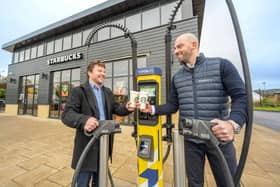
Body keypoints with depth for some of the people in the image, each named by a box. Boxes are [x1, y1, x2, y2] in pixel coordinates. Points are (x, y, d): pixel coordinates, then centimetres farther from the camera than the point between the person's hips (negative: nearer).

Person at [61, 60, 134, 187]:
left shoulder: (108, 92, 11)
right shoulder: (79, 91, -9)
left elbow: (116, 108, 9)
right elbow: (66, 114, -17)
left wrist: (126, 108, -12)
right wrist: (84, 120, -37)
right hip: (87, 144, -5)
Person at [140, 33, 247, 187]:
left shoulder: (221, 65, -4)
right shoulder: (177, 77, 6)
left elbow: (242, 96, -10)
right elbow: (173, 105, 6)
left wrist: (233, 123, -28)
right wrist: (152, 109, -8)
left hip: (219, 138, -2)